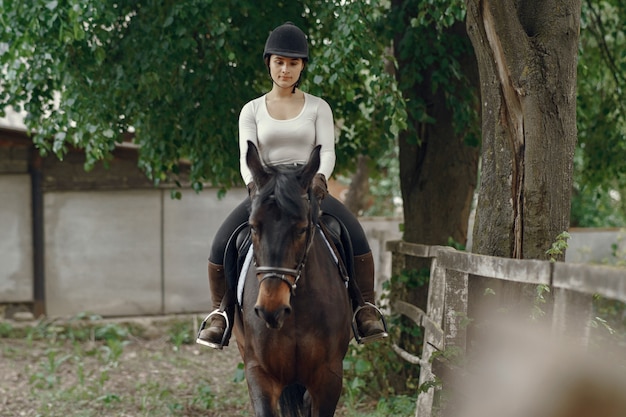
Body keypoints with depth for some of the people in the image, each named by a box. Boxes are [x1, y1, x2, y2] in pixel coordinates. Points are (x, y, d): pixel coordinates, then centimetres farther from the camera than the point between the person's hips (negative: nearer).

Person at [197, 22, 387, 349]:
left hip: (310, 191, -1)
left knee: (355, 236, -30)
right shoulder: (251, 111, 9)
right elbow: (246, 157, -3)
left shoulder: (318, 108, 8)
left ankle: (367, 312, -21)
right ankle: (219, 313, -8)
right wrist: (254, 185, -27)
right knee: (221, 244, -25)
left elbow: (327, 151, -5)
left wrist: (319, 178, -29)